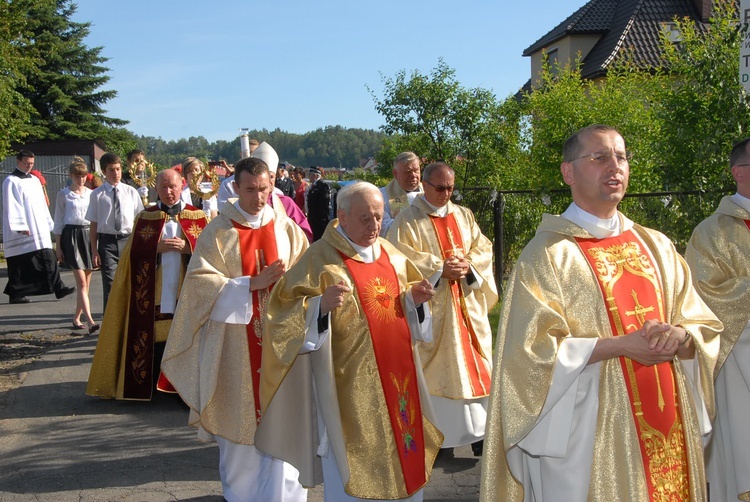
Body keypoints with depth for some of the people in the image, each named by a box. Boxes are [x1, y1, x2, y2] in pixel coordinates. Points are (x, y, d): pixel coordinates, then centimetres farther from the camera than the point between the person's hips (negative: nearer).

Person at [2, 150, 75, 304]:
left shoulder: (35, 180, 17)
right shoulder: (11, 181, -5)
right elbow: (12, 207, -12)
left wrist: (49, 223, 14)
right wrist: (21, 227, -19)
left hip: (39, 230, 7)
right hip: (22, 232, -7)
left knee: (49, 259, 0)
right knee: (20, 264, -1)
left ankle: (59, 289, 0)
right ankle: (15, 294, 8)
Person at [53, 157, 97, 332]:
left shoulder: (91, 194, 8)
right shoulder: (63, 194, 2)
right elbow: (59, 221, 4)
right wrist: (58, 246, 1)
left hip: (89, 235, 3)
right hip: (71, 235, -3)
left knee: (86, 282, 6)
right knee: (81, 281, -11)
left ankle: (77, 318, 19)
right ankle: (90, 321, -18)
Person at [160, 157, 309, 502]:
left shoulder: (286, 228, 4)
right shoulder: (218, 232, -2)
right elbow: (200, 281, -10)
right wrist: (253, 283, -18)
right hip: (235, 341, -1)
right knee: (239, 420, 8)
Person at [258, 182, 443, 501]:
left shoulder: (391, 254, 8)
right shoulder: (320, 258, -10)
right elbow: (284, 311, -16)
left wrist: (413, 298, -3)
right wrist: (320, 304, -34)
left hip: (397, 376, 6)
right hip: (350, 384, -6)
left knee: (401, 457, 15)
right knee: (354, 469, 3)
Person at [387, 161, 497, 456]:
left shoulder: (464, 216, 13)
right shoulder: (408, 219, -2)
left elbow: (483, 248, 9)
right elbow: (402, 258, -11)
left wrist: (468, 266, -11)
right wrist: (439, 269, -19)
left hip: (467, 304, 5)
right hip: (430, 305, -4)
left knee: (475, 363, 4)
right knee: (433, 368, -2)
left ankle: (478, 431, 12)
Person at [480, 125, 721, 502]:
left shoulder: (656, 246, 9)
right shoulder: (547, 254, -9)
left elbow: (705, 328, 9)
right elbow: (533, 349, -15)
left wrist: (678, 337, -13)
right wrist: (620, 346, -20)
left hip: (667, 426, 6)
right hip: (588, 433, -5)